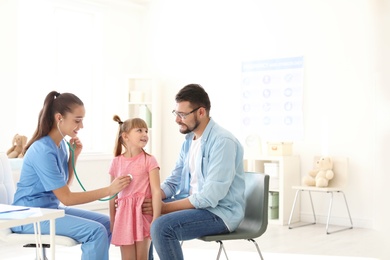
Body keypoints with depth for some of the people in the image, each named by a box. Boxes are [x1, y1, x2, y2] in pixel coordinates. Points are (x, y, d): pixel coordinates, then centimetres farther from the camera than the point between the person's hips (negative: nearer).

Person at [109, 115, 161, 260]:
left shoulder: (148, 160, -3)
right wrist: (112, 223, 10)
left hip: (143, 212, -2)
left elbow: (156, 191, -9)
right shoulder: (116, 162, 5)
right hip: (124, 215, 3)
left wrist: (156, 220, -16)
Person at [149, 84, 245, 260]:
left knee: (161, 227, -29)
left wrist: (165, 207, -22)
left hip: (220, 212, -9)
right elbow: (173, 181, 11)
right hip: (192, 204, 9)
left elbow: (210, 197, -26)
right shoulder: (189, 140, 8)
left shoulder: (223, 142, -21)